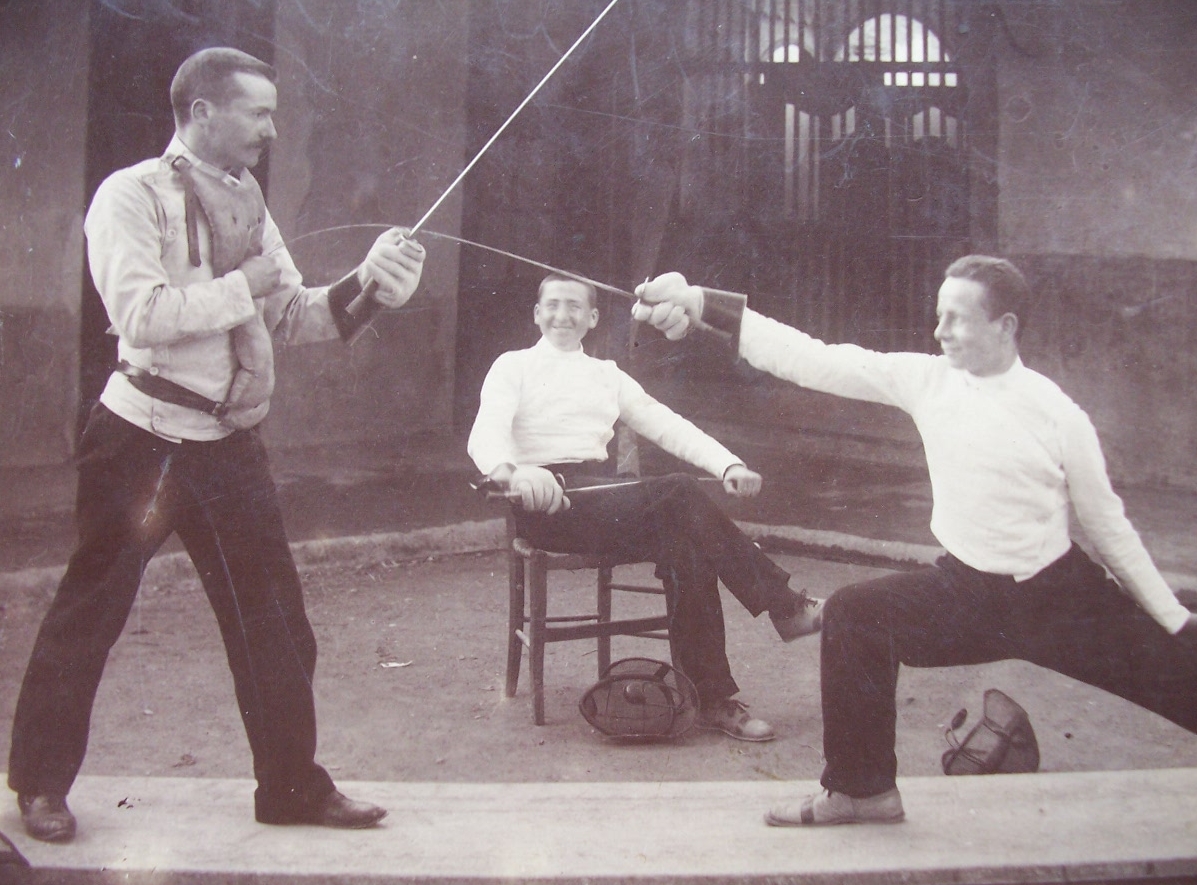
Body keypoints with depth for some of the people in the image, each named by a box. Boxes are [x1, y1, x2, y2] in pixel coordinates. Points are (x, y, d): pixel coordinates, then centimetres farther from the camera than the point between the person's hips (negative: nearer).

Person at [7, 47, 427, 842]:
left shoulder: (247, 204, 12)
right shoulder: (132, 195, -8)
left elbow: (292, 317, 8)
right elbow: (139, 313, -21)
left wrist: (361, 286, -7)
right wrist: (244, 286, -16)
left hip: (230, 442, 6)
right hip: (144, 438, -6)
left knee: (274, 619, 7)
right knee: (90, 613, 7)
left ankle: (293, 785, 20)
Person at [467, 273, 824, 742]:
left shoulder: (608, 375, 25)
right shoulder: (514, 366, 11)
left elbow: (666, 424, 16)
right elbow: (485, 435, -8)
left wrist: (729, 465, -3)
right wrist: (513, 472, -34)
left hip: (602, 500, 5)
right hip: (546, 504, -5)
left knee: (686, 546, -27)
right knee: (679, 492, -28)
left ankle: (710, 696, -25)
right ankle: (785, 606, -22)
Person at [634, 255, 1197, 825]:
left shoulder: (1058, 414, -14)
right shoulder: (928, 380, -8)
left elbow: (1108, 526, -2)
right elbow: (811, 360, -15)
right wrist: (700, 303, -22)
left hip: (1060, 597, -2)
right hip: (967, 591, 2)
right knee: (853, 616, -15)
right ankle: (863, 788, 2)